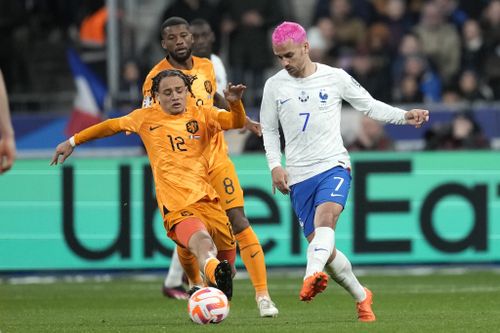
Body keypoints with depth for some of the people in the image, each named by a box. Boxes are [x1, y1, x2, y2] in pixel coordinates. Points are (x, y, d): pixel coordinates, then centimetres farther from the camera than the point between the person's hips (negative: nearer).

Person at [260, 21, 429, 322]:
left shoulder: (335, 78, 2)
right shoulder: (275, 86, 6)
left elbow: (370, 106, 8)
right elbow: (269, 130, 16)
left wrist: (405, 116, -7)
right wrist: (275, 165, 1)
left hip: (334, 165, -3)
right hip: (298, 176, 3)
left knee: (325, 216, -33)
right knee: (322, 246, 0)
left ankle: (313, 276, -56)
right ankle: (362, 297, 21)